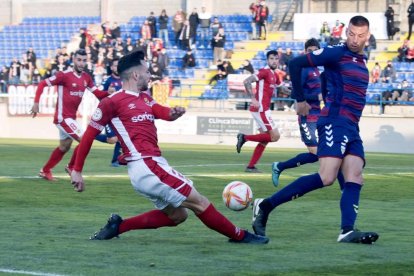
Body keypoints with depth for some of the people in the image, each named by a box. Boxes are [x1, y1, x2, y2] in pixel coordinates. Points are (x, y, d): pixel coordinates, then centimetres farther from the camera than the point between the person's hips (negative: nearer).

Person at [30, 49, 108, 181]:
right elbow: (42, 84, -13)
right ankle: (71, 167, 5)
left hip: (71, 117, 8)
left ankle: (45, 171, 35)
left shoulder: (86, 78, 3)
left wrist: (108, 93, -16)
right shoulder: (64, 75, -16)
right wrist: (36, 103, -19)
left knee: (64, 147, 21)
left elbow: (98, 93, 5)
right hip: (63, 117, -8)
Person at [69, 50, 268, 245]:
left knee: (176, 215, 17)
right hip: (146, 167, -10)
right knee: (199, 203, -4)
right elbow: (89, 135, -2)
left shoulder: (144, 98, 19)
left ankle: (117, 226, 15)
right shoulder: (112, 102, -5)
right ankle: (240, 236, 8)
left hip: (152, 165, 10)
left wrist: (174, 112, -22)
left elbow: (164, 113, 2)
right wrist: (77, 170, -2)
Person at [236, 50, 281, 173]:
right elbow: (247, 81, -20)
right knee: (275, 136, -10)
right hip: (260, 109, -9)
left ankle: (251, 166, 13)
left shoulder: (274, 75, 15)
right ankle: (244, 137, -4)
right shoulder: (265, 71, -12)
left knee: (265, 140, 11)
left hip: (264, 110, 9)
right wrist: (253, 99, -23)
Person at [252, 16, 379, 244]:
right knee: (326, 178, -18)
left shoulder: (362, 61, 19)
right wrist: (300, 100, -4)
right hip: (335, 123, -8)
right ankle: (266, 205, -13)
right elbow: (295, 64, -8)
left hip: (352, 129, 8)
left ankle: (347, 231, -16)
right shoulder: (336, 54, -5)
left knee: (355, 179, -7)